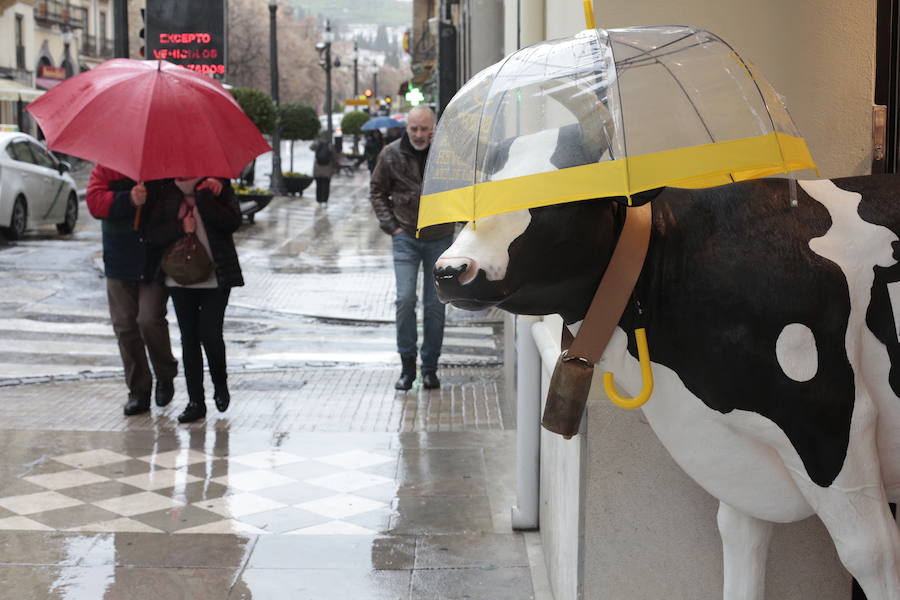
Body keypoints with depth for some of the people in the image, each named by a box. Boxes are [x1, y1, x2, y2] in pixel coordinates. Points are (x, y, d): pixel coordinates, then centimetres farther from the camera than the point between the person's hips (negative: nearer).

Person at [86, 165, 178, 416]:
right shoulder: (106, 169, 2)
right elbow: (95, 201, -12)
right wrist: (129, 200, -28)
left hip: (156, 264, -2)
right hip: (120, 264, 2)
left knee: (150, 320, -15)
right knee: (125, 326, 3)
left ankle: (165, 376, 11)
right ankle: (138, 391, 16)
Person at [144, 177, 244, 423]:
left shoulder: (218, 186, -2)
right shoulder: (166, 192, 3)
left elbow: (233, 223, -14)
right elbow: (153, 233, -1)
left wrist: (204, 199, -21)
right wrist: (180, 227, -17)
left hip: (216, 276, -3)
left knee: (210, 335, -6)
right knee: (189, 338, 5)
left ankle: (220, 385, 22)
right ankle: (195, 401, 13)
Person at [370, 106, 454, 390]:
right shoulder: (392, 154, -3)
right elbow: (377, 191, 10)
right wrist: (391, 225, 2)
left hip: (439, 239, 0)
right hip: (406, 237, 0)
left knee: (435, 305, 5)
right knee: (405, 299, -10)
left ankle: (430, 368, 16)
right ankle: (407, 365, 4)